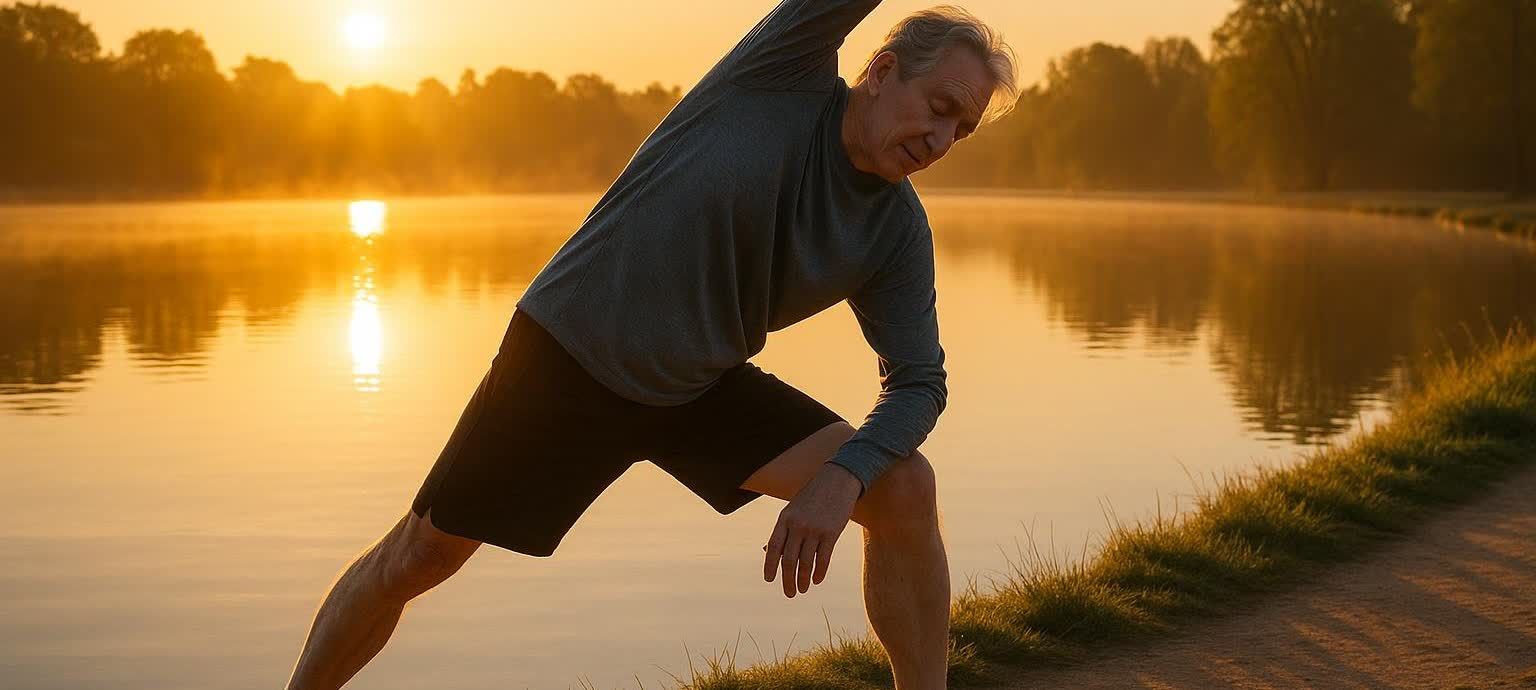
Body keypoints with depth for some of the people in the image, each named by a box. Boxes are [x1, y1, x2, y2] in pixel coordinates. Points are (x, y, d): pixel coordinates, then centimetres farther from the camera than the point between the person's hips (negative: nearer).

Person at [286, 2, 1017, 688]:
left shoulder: (898, 231, -9)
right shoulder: (787, 68, -18)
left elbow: (918, 382, -7)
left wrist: (843, 476, -22)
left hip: (702, 387, 4)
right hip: (566, 355, -4)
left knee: (904, 490, -12)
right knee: (420, 555, 2)